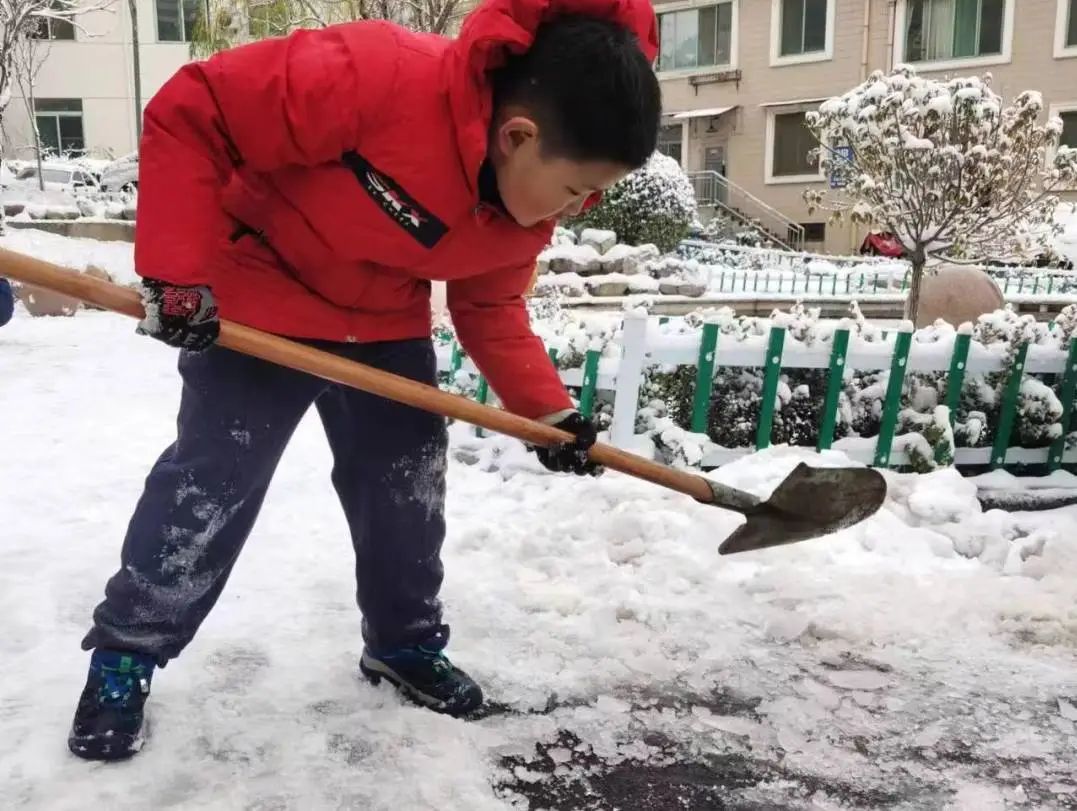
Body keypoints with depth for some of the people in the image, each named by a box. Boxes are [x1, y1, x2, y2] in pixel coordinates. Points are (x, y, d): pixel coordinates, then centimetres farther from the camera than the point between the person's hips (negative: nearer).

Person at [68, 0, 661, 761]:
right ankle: (124, 655, 21)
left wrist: (546, 409, -9)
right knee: (210, 481, 0)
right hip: (254, 304, -5)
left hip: (385, 327, 6)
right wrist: (178, 271, -28)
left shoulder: (529, 199, -13)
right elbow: (191, 112, -28)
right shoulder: (378, 78, -37)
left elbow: (491, 308, 1)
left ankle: (404, 644, 29)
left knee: (408, 481, 8)